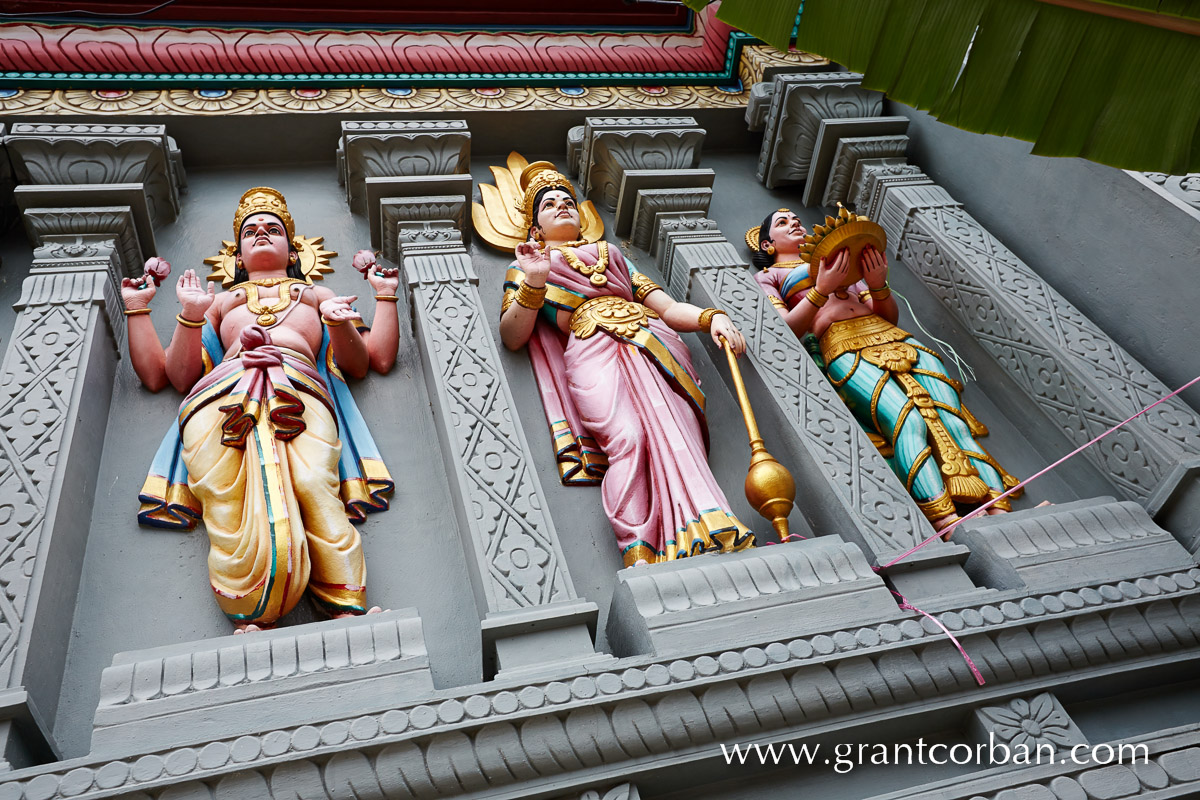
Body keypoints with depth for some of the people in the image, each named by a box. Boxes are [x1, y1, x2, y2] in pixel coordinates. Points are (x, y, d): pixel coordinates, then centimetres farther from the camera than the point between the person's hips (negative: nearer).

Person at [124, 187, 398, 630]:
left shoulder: (318, 294, 40)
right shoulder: (218, 302, 42)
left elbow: (377, 359, 26)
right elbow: (161, 376, 29)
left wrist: (385, 295, 14)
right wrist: (137, 307, 21)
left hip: (300, 386, -1)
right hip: (221, 391, 2)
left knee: (315, 483, -36)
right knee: (224, 494, -34)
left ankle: (348, 612, -48)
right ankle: (250, 623, -46)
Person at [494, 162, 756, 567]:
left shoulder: (613, 255, 38)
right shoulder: (525, 265, 29)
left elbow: (669, 308, 27)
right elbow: (512, 338, 12)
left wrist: (712, 317, 5)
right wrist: (533, 283, -5)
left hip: (654, 339, 3)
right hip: (592, 349, -3)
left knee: (677, 437, -28)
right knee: (628, 438, -33)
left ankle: (709, 541, -44)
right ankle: (642, 559, -42)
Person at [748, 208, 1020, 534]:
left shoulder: (845, 263, 35)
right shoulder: (768, 276, 23)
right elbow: (786, 330, 3)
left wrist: (878, 284, 4)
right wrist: (821, 288, -9)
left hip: (893, 337, 5)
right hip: (843, 347, -5)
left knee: (952, 421, -23)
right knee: (908, 423, -33)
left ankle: (1002, 518, -39)